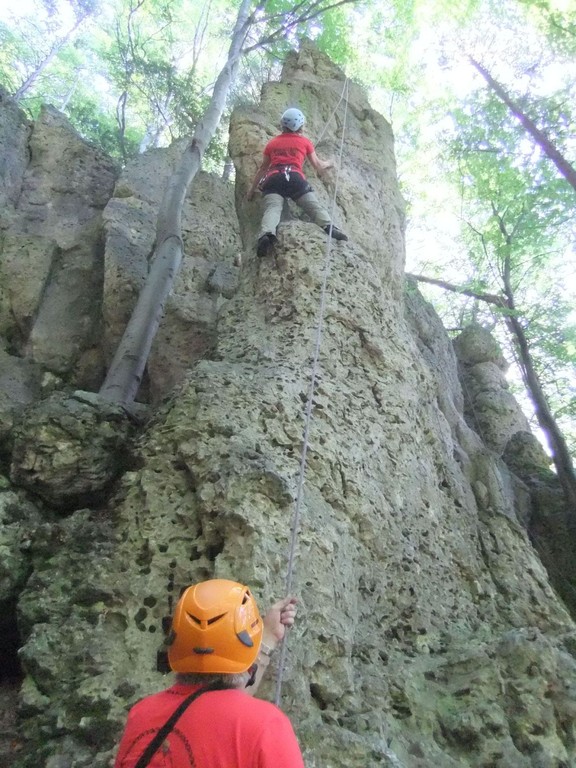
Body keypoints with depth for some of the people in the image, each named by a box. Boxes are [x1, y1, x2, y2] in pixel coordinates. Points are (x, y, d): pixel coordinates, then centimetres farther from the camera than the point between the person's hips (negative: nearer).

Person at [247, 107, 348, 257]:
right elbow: (319, 167, 31)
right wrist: (328, 163, 53)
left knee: (272, 208, -21)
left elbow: (263, 168, 36)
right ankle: (328, 226, -35)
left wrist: (252, 189, 44)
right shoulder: (305, 141, 24)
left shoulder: (272, 143, 30)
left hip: (273, 179, 1)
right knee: (314, 205, -7)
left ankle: (266, 235, -50)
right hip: (294, 178, -1)